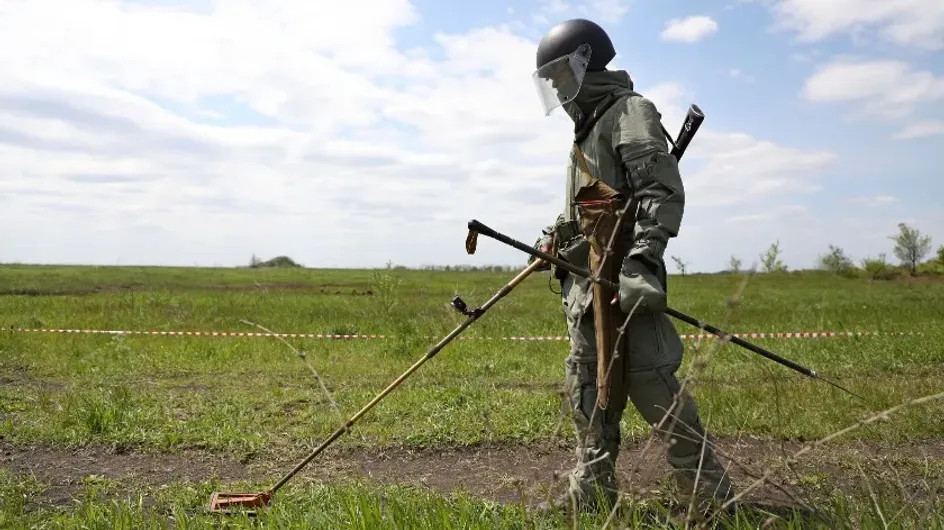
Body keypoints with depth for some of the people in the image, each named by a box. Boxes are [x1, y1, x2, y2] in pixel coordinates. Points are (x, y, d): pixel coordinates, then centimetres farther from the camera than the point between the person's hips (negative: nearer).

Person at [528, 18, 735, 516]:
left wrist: (642, 261, -28)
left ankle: (711, 494, 4)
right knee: (587, 385, 11)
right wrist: (556, 236, 21)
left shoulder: (630, 113, -6)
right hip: (585, 279, 10)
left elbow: (663, 193, -18)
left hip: (621, 277, -9)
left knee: (651, 382, -8)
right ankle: (592, 490, 21)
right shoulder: (588, 127, 22)